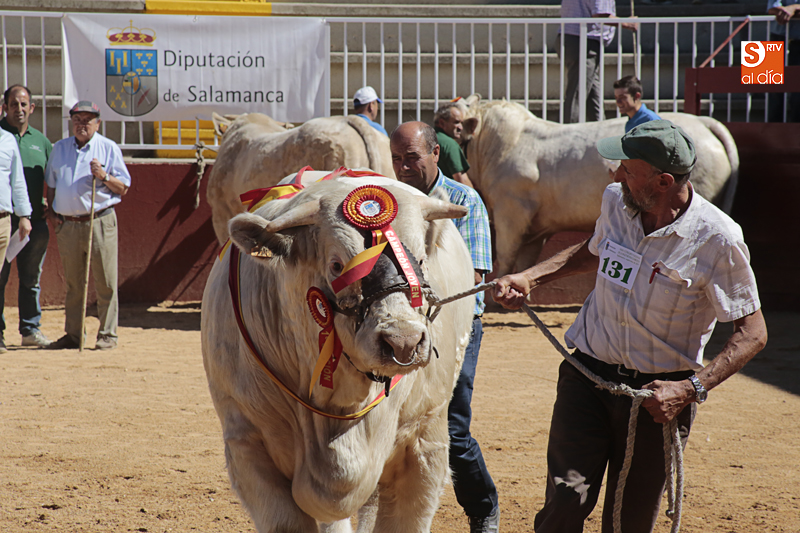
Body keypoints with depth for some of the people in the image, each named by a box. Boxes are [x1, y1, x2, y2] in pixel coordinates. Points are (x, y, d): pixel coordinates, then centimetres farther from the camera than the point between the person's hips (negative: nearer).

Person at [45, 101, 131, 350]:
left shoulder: (109, 148, 4)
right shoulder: (59, 148, 16)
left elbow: (123, 188, 3)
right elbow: (51, 183, 23)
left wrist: (105, 177, -14)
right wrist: (51, 211, 10)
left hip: (99, 222, -4)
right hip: (67, 224, 4)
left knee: (105, 282, -5)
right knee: (72, 284, 8)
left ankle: (107, 334, 0)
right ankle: (73, 334, 14)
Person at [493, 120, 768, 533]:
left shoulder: (718, 239, -17)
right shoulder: (615, 201, -1)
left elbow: (752, 333, -11)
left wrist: (690, 389, -22)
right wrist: (529, 278, 10)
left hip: (658, 391, -3)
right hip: (587, 374, 3)